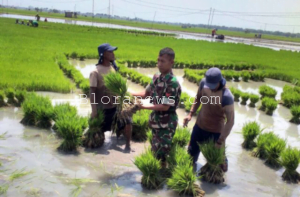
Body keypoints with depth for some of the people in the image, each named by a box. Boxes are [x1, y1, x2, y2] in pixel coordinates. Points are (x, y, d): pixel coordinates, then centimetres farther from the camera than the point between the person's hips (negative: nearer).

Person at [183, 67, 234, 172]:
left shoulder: (227, 97, -31)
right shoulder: (203, 83, -16)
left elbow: (230, 121, -24)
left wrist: (220, 141, -21)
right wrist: (190, 114, -2)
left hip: (216, 131, -5)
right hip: (200, 125, 5)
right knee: (192, 150, 22)